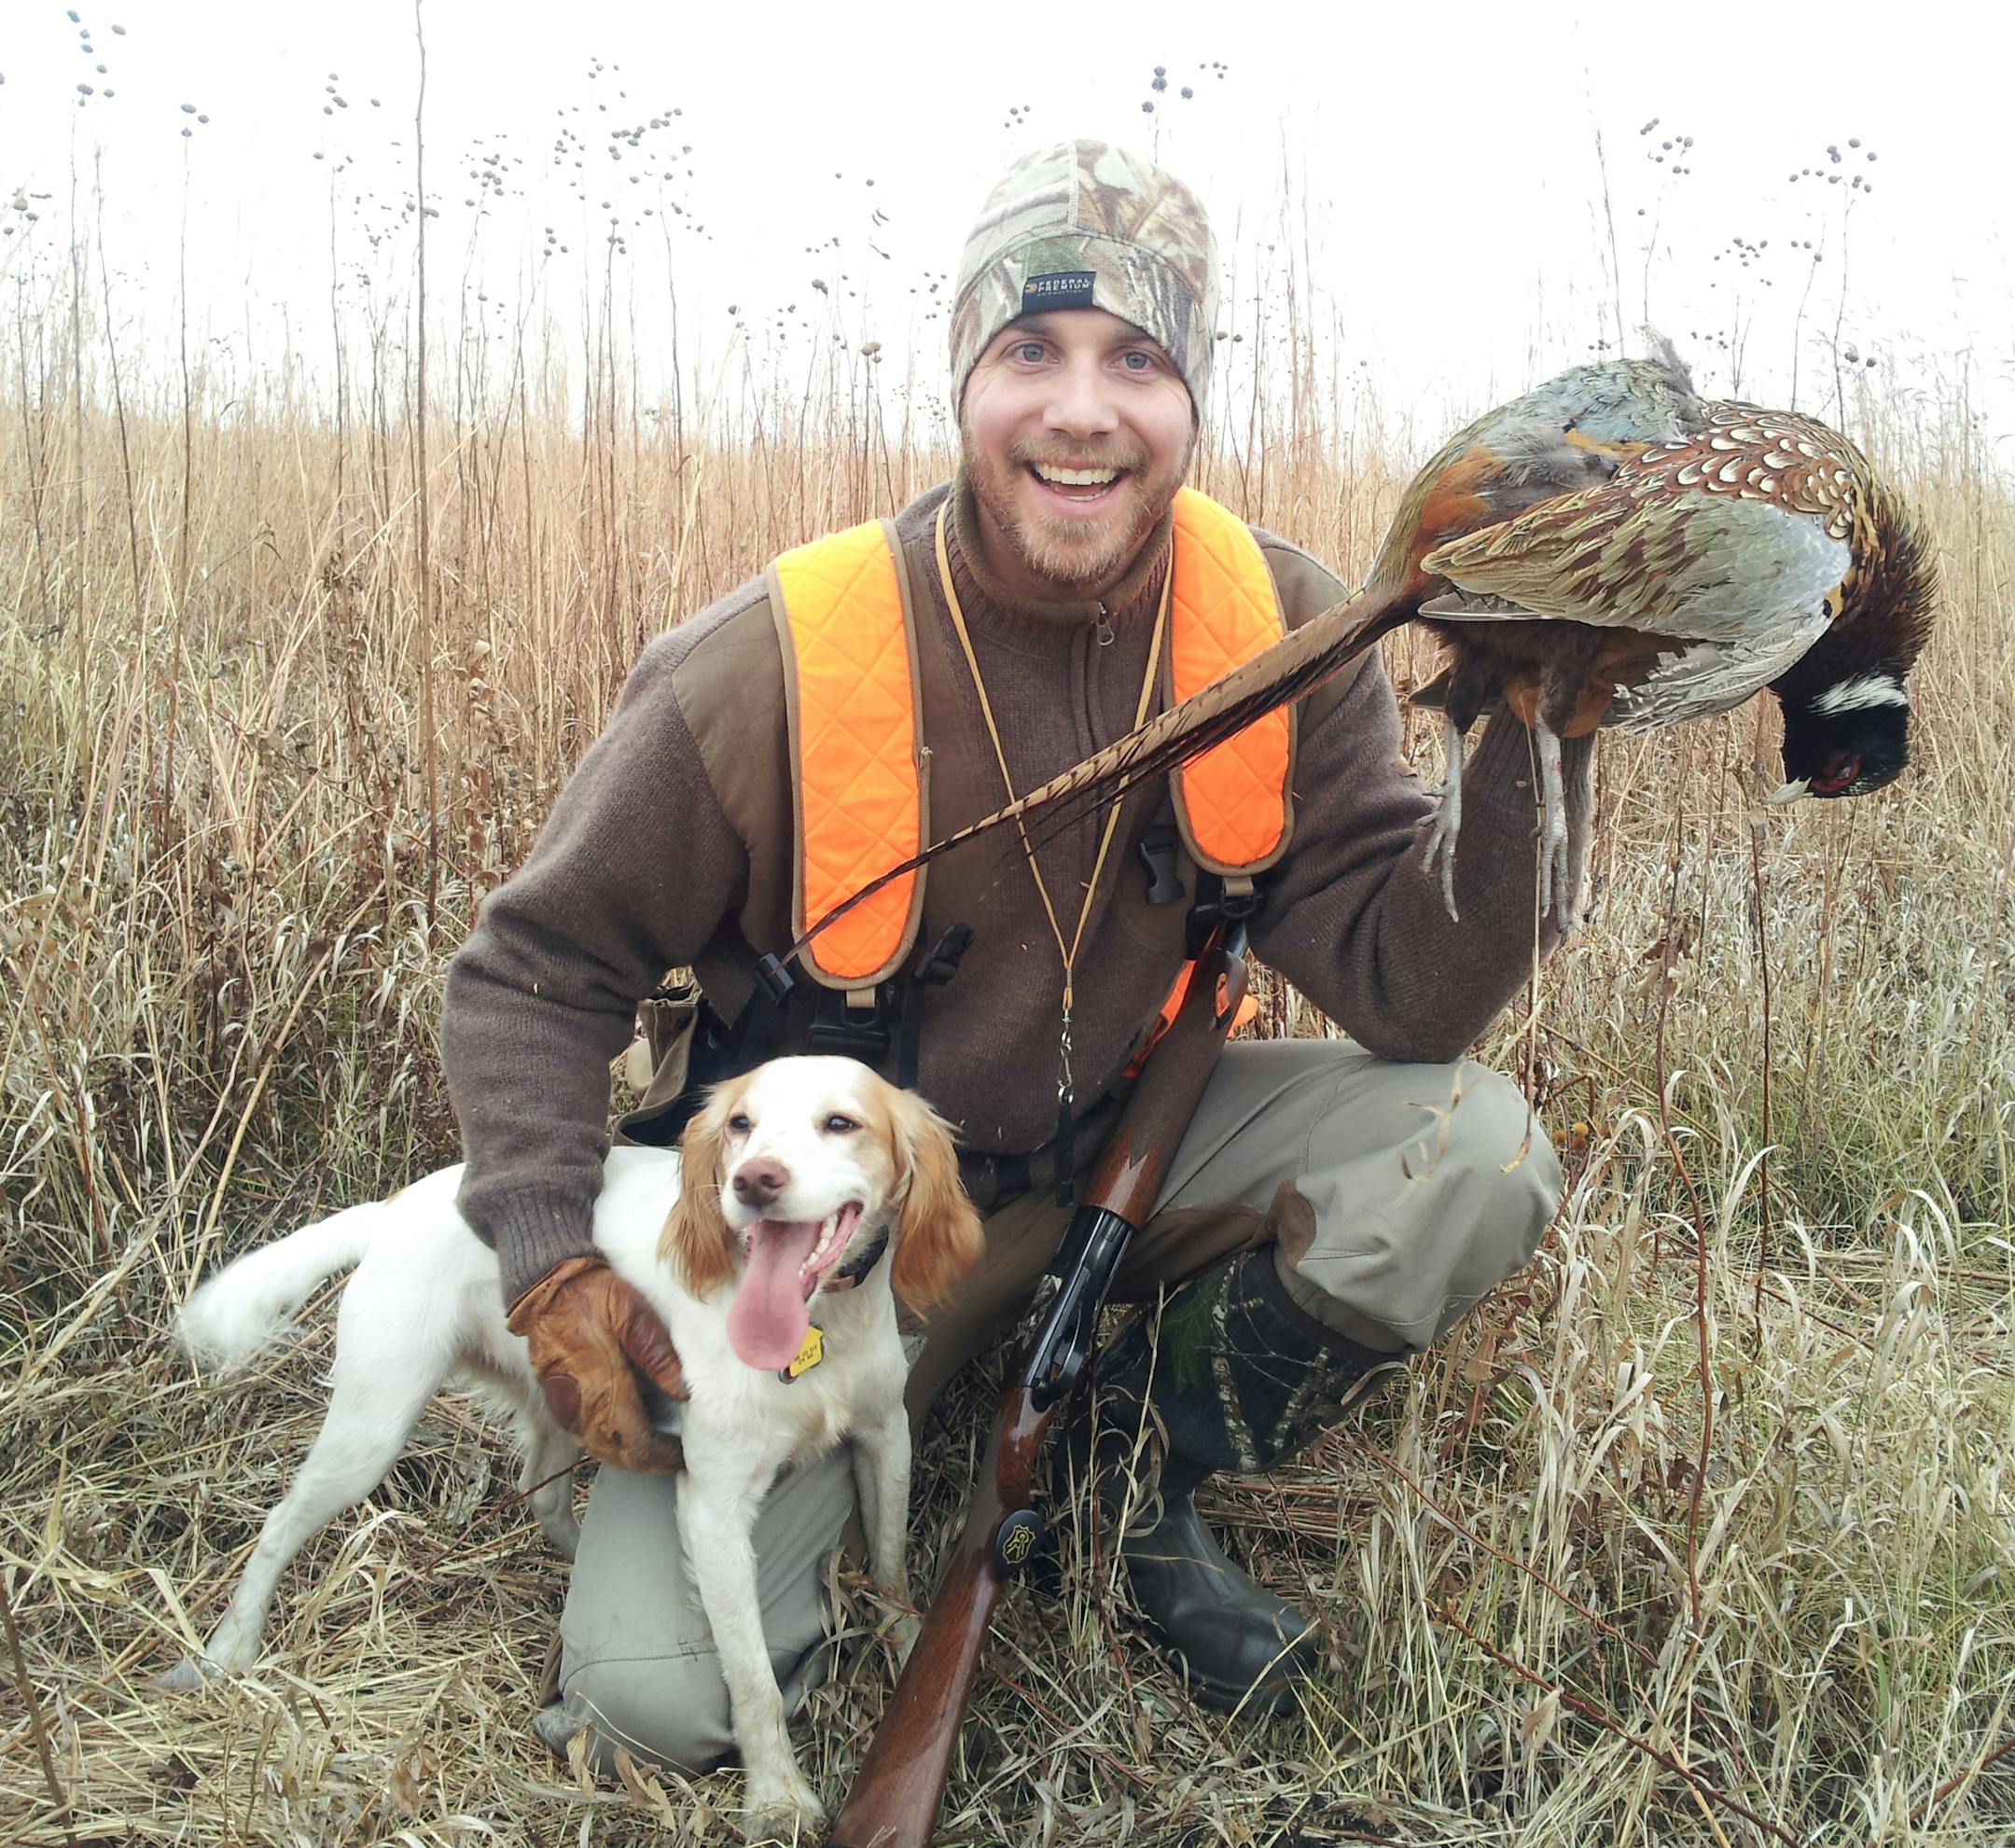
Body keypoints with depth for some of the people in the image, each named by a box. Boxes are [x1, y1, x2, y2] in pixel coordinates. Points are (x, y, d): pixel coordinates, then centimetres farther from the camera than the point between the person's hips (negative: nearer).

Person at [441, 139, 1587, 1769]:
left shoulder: (1281, 638, -13)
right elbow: (535, 973, -10)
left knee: (1472, 1149, -21)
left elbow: (1406, 991, -17)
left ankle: (1131, 1450, 3)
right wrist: (559, 1266, -23)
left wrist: (1538, 734, -30)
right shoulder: (779, 667, -22)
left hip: (1118, 1140, 3)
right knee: (660, 1694, -16)